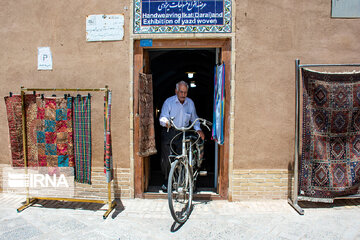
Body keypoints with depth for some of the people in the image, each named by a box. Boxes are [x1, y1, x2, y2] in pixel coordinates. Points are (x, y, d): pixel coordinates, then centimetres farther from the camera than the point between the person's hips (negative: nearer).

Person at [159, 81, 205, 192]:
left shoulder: (190, 103, 4)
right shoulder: (168, 102, -6)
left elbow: (194, 118, 15)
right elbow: (162, 118, -15)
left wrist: (198, 129, 0)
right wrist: (166, 122, -38)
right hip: (169, 133, -2)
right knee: (166, 159, -3)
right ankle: (167, 180, 18)